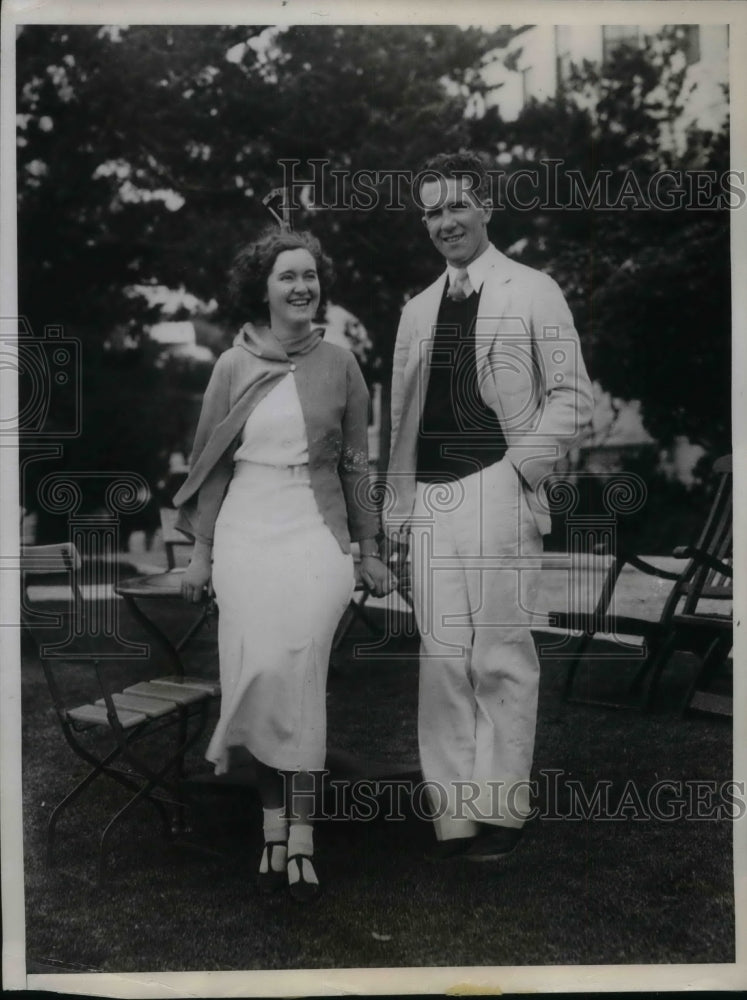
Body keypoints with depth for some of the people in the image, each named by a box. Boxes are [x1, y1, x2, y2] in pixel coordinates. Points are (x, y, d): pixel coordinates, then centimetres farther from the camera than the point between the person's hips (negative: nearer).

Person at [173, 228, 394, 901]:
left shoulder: (339, 365, 6)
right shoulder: (233, 366, 6)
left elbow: (357, 463, 9)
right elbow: (213, 463, 10)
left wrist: (370, 550, 9)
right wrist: (202, 552, 8)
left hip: (317, 534, -1)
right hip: (247, 532, 1)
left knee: (298, 675, -13)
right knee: (262, 668, -6)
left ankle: (298, 837, -3)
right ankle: (279, 827, 9)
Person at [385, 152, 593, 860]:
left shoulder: (532, 293, 4)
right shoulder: (418, 310, 19)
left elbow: (572, 397, 0)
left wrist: (520, 465, -10)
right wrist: (396, 505, 14)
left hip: (498, 494, -4)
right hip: (430, 501, 5)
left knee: (500, 656, -3)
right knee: (441, 657, 3)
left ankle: (501, 808, 8)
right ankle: (452, 812, 11)